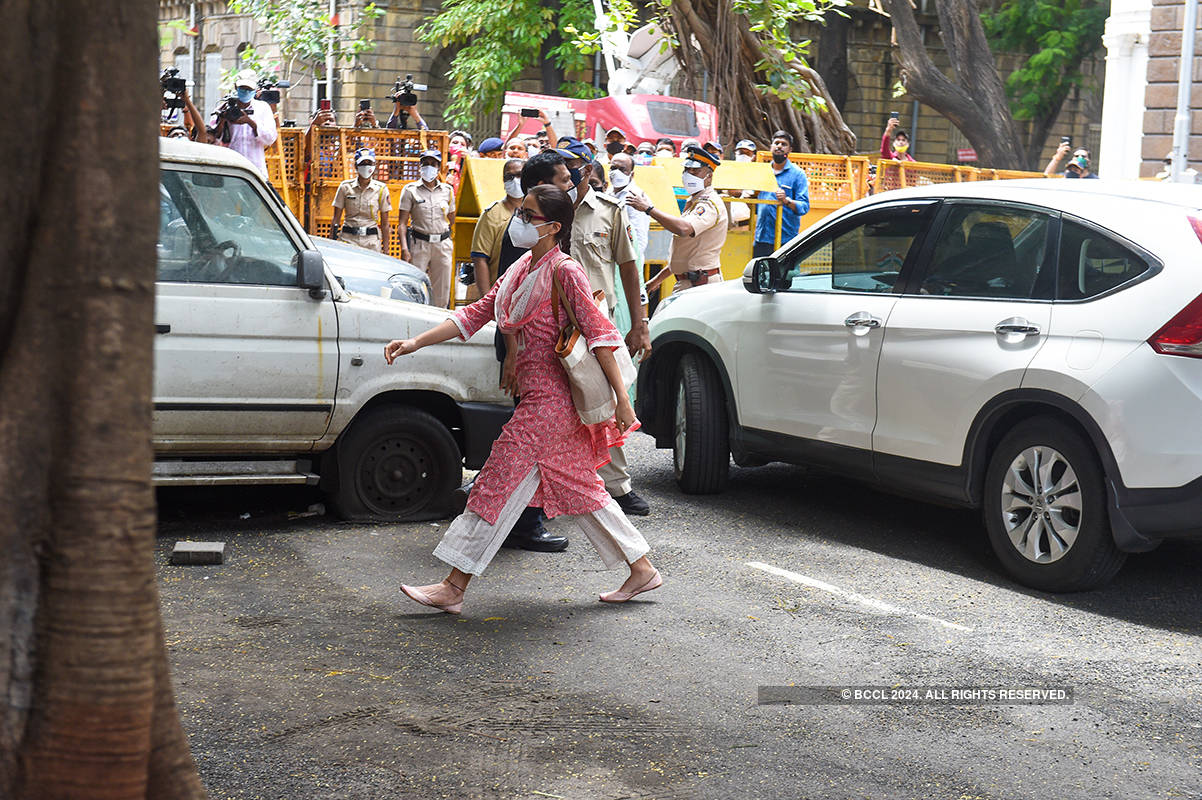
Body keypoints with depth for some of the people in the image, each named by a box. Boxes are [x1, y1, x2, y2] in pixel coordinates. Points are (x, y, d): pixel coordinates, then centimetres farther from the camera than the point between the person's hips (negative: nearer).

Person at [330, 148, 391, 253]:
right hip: (348, 238, 0)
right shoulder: (345, 187, 3)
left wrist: (385, 250, 2)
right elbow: (336, 218, 7)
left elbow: (385, 223, 5)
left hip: (371, 240, 0)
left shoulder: (381, 189, 3)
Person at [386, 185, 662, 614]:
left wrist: (621, 399, -18)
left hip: (549, 399, -9)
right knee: (579, 489, 14)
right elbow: (477, 313, 13)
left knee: (499, 482, -6)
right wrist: (415, 343, 5)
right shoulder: (521, 269, 13)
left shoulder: (564, 271, -13)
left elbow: (599, 332, -15)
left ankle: (453, 588, -1)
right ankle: (642, 568, 22)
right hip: (537, 396, 9)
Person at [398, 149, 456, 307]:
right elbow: (402, 223, -3)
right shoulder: (410, 190, 2)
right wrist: (404, 248, -14)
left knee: (442, 292, 3)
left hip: (443, 245, 3)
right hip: (419, 245, -3)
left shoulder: (447, 190, 10)